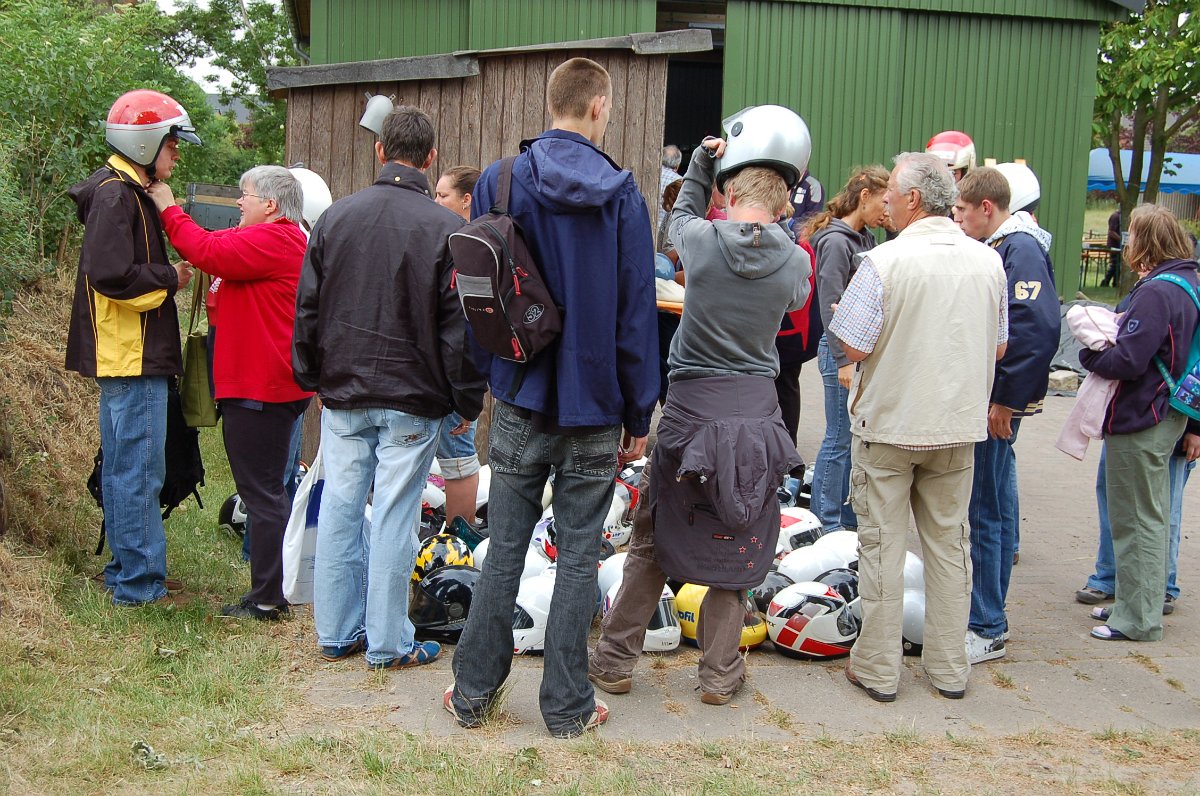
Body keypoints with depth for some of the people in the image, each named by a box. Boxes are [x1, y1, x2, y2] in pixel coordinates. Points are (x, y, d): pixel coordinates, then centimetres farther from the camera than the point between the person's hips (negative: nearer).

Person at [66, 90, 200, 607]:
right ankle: (139, 582, 0)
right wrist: (170, 279, -13)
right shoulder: (115, 195, -14)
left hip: (134, 353, 11)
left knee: (126, 465, 16)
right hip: (131, 355, -11)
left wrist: (173, 271, 5)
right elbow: (112, 275, -23)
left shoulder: (131, 192, 18)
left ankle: (127, 569, 26)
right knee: (139, 470, -6)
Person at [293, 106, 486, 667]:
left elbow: (307, 310, 10)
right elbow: (459, 327, -9)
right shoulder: (445, 230, -11)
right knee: (394, 516, 2)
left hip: (343, 395, 4)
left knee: (339, 509, 11)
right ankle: (387, 642, 11)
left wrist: (311, 378, 21)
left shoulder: (335, 217, 4)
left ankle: (336, 632, 21)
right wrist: (468, 402, 0)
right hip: (412, 400, -4)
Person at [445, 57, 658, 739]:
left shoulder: (499, 182, 0)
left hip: (521, 399, 1)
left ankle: (473, 694, 19)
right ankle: (568, 707, 16)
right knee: (579, 557, 7)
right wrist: (638, 415, 5)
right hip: (595, 404, -1)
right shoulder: (622, 193, -4)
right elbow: (638, 312, -2)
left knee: (505, 552, 11)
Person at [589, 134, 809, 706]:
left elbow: (680, 214, 18)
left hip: (689, 408, -1)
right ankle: (719, 673, 17)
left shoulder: (702, 240, -6)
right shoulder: (795, 262, -3)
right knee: (734, 547, 11)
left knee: (652, 541, 11)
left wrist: (701, 163, 26)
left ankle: (616, 659, 18)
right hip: (756, 413, 1)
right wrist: (780, 228, 25)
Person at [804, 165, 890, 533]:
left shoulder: (866, 239, 14)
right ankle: (826, 522, 8)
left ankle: (850, 514, 24)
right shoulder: (836, 241, -13)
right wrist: (844, 361, -18)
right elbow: (831, 306, -17)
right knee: (839, 440, -1)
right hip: (843, 350, -9)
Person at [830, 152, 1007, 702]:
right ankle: (948, 667, 23)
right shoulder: (988, 261, 0)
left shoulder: (885, 261, -17)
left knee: (882, 543, 6)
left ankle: (878, 669, 13)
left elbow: (854, 347, -18)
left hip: (890, 423, -4)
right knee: (949, 542, 14)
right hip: (959, 426, 5)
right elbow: (998, 348, 9)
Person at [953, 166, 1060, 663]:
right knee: (993, 507, 16)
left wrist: (1006, 399, -22)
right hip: (981, 401, 10)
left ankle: (986, 630, 4)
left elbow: (1039, 329, -25)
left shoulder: (1021, 249, -15)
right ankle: (988, 614, 27)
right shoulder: (993, 248, 15)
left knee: (984, 513, -5)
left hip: (997, 404, -10)